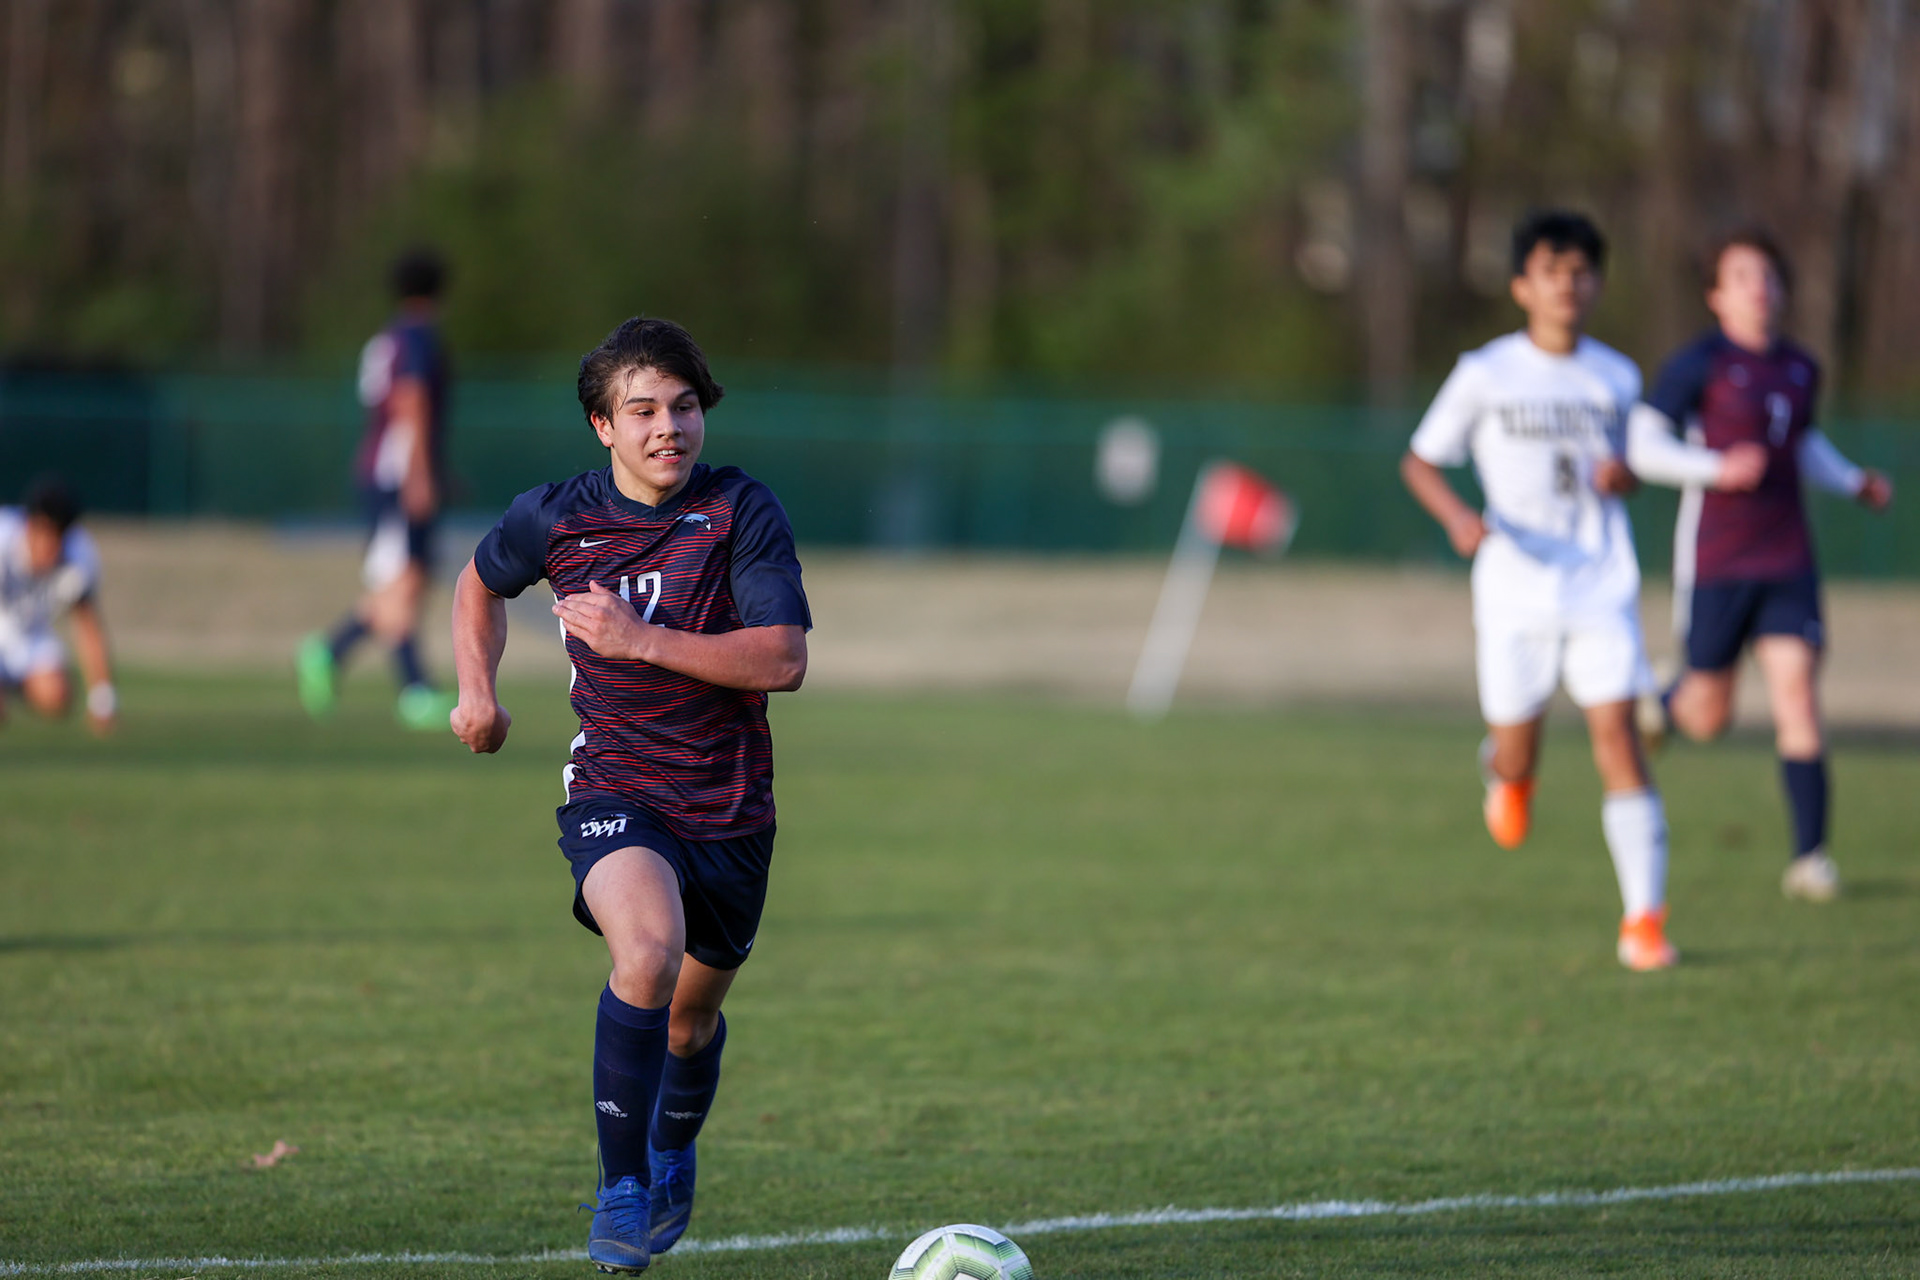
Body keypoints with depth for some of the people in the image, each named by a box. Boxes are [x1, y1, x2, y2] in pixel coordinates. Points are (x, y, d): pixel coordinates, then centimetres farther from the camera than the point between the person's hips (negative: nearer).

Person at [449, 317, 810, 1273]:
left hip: (732, 808, 1)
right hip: (614, 791, -1)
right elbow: (481, 583, 20)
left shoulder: (743, 512, -10)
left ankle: (672, 1153, 52)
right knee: (650, 947, -32)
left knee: (691, 1021, 17)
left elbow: (783, 660, -19)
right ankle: (623, 1188, -20)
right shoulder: (555, 518, -4)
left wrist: (641, 638, -25)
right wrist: (477, 688, 5)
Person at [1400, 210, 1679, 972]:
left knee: (1617, 739, -11)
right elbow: (1420, 461, 5)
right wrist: (1458, 517, -14)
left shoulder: (1616, 379, 7)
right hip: (1515, 591, -1)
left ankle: (1645, 918, -9)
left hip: (1601, 588, 1)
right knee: (1515, 755, 2)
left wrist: (1622, 476, -4)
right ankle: (1505, 772, 43)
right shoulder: (1486, 375, -1)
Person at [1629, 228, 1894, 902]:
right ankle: (1668, 703, 46)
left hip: (1786, 562, 4)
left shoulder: (1800, 368, 8)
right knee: (1710, 719, 8)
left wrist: (1856, 483, 11)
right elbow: (1641, 446, -12)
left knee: (1797, 696, -9)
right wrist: (1720, 469, -24)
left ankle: (1810, 855, -6)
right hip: (1714, 563, -4)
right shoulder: (1700, 363, -10)